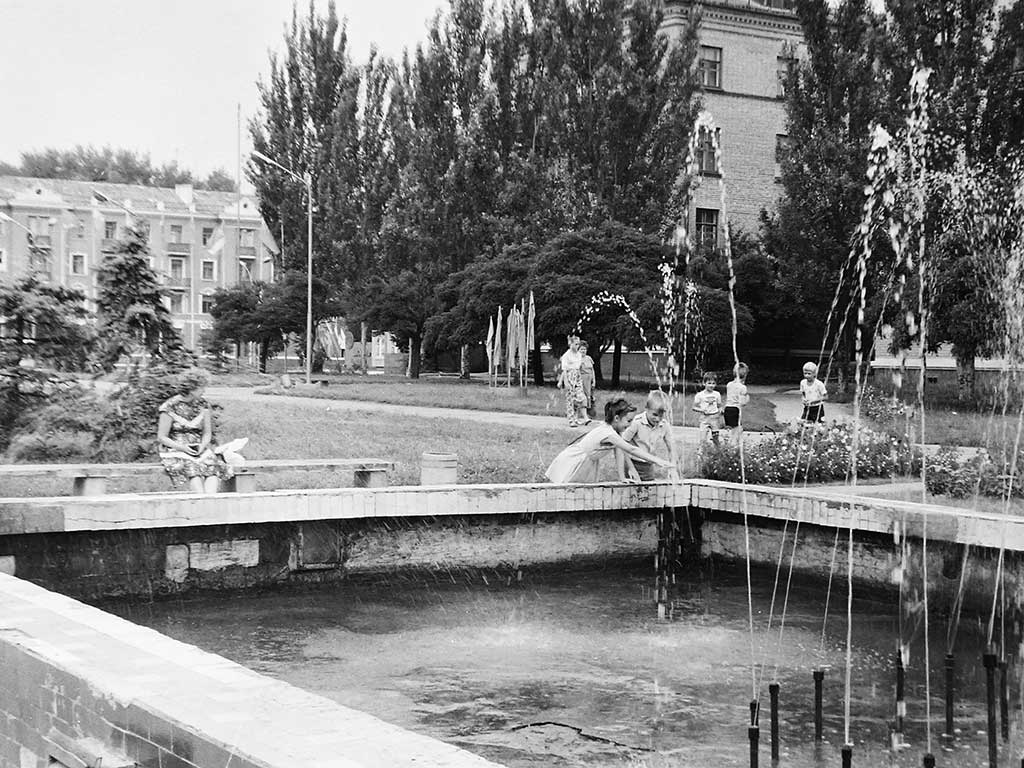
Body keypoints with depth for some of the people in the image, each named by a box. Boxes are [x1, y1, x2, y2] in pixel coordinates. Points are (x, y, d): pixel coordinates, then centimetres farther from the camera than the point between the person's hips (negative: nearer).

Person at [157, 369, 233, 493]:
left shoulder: (203, 404, 8)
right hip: (175, 451, -4)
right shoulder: (170, 407, -6)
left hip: (199, 449, 4)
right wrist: (182, 447, -18)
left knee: (213, 466, -29)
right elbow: (161, 437, -4)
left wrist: (202, 445, -10)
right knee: (192, 469, -35)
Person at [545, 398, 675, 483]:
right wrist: (656, 461, -36)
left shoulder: (614, 429, -5)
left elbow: (619, 452, -2)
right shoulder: (608, 434, -32)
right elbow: (631, 450, -36)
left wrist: (622, 478, -7)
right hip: (569, 464, -9)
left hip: (587, 464, 9)